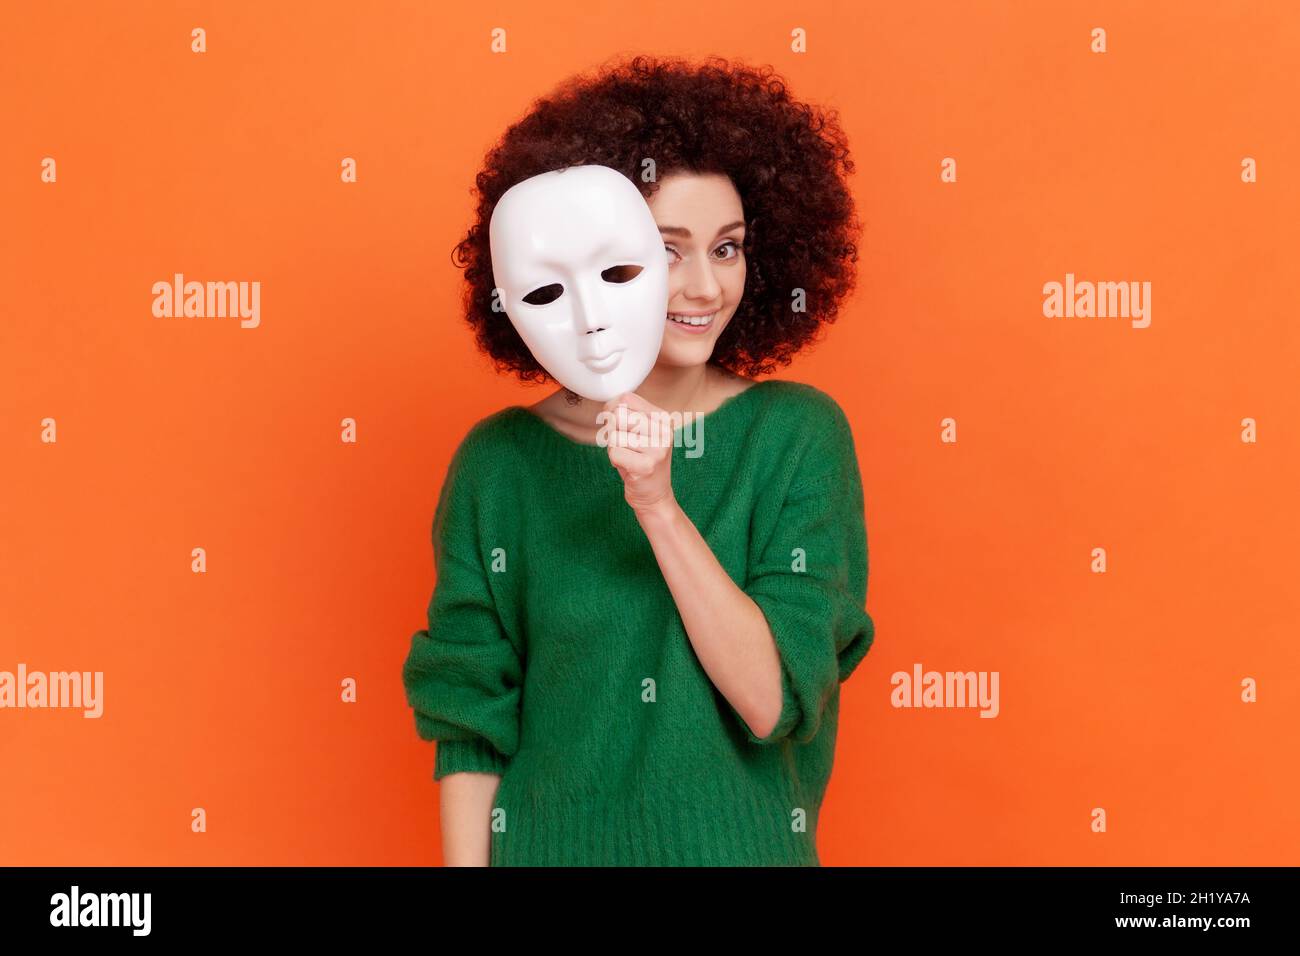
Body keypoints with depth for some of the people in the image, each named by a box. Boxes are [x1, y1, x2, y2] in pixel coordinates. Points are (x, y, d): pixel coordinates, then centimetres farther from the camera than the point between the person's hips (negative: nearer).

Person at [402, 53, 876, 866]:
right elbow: (469, 727, -4)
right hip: (552, 842, 0)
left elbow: (774, 700, -17)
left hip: (747, 839, 0)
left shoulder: (800, 433, -10)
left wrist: (659, 507, -25)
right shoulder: (500, 461, -9)